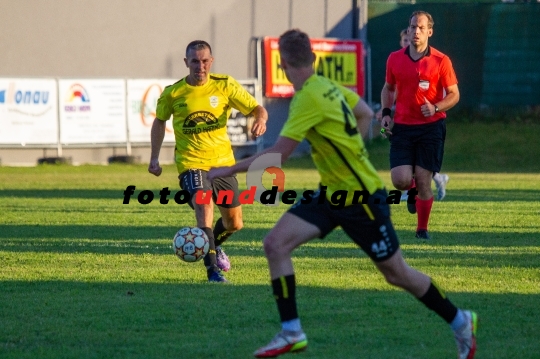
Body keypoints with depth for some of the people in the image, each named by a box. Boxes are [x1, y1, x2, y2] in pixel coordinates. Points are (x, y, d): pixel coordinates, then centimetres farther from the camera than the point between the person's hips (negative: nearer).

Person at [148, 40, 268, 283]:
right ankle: (212, 270, -26)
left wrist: (261, 119, -31)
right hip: (191, 162, -3)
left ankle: (214, 245, 47)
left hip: (222, 161, 3)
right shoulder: (173, 93, -6)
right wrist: (154, 158, 7)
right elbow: (160, 121, 12)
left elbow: (257, 109, -7)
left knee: (234, 223, 13)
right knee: (204, 207, -28)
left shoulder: (225, 85, -6)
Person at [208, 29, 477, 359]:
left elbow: (278, 155, -25)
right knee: (276, 244, -6)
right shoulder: (328, 86, 0)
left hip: (362, 198, -9)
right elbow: (366, 114, 16)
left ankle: (461, 322, 25)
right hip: (331, 193, 9)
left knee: (397, 274, 5)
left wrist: (229, 170, -18)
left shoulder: (310, 98, -25)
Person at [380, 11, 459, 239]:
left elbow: (454, 94, 0)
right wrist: (385, 113, 4)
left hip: (431, 126, -2)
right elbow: (388, 88, 19)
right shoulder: (395, 59, 4)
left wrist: (435, 108, -18)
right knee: (401, 180, -11)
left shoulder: (441, 61, -4)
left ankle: (422, 229, 15)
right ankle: (413, 191, 28)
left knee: (423, 180, -4)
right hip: (402, 126, 2)